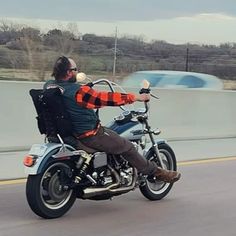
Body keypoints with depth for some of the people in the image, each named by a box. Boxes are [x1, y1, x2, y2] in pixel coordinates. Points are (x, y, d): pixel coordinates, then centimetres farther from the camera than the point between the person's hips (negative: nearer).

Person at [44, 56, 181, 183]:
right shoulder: (79, 91, -27)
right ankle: (157, 172, 19)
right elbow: (106, 98, -24)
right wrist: (136, 97, -14)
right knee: (128, 147, 5)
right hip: (89, 135, -9)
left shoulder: (49, 86, -3)